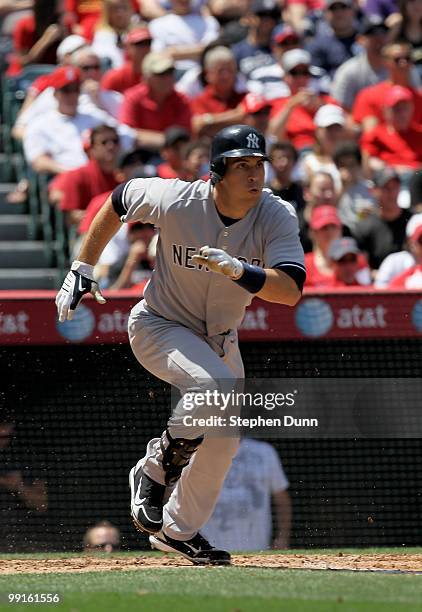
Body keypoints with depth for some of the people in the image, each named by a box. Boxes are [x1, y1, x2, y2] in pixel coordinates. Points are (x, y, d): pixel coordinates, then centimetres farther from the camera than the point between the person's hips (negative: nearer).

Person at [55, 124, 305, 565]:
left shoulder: (278, 217, -21)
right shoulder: (174, 200, -26)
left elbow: (290, 290, -33)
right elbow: (118, 201, -5)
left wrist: (239, 270, -49)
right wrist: (82, 270, -3)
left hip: (219, 338, 5)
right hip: (158, 326, -5)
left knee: (224, 442, 10)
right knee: (215, 383, -32)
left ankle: (179, 531, 34)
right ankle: (157, 470, -10)